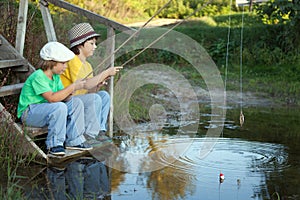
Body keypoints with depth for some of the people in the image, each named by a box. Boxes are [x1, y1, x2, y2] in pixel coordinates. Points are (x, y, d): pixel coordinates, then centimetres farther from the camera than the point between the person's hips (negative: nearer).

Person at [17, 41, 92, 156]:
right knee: (60, 107, -33)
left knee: (76, 102, -3)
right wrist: (72, 87, -26)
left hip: (45, 110, 9)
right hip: (28, 114, -9)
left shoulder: (55, 77, 8)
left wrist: (69, 93, -19)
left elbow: (64, 98, 4)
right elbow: (52, 98, -31)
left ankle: (74, 141, 1)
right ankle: (54, 145, -21)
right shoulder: (37, 77, -21)